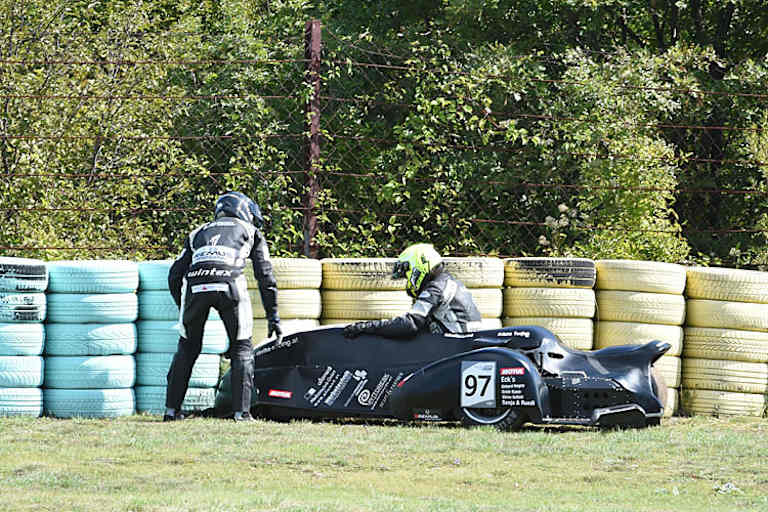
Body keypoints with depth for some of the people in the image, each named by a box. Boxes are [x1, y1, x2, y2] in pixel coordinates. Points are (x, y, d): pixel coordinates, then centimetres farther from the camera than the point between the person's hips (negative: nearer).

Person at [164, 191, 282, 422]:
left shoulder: (199, 233, 35)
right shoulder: (250, 232, 29)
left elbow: (175, 275, 28)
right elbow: (265, 276, 22)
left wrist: (183, 309, 37)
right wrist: (273, 316, 25)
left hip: (194, 283, 2)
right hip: (229, 280, -2)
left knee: (188, 347, 19)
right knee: (241, 347, 12)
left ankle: (172, 409, 17)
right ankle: (241, 410, 2)